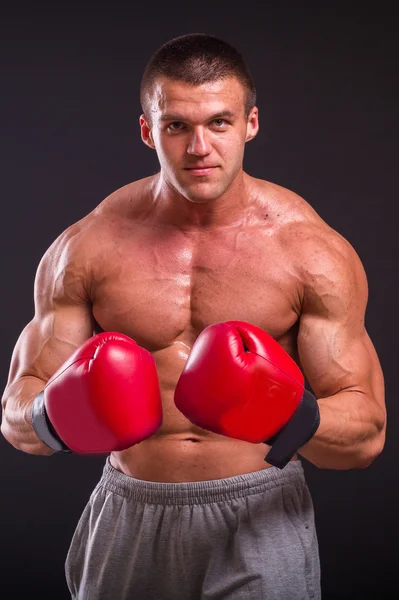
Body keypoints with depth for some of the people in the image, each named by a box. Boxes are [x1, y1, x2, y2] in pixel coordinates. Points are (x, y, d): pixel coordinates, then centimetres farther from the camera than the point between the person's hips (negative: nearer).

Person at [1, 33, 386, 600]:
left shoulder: (313, 251, -9)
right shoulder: (85, 249, -5)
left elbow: (367, 434, -8)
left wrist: (299, 421, -29)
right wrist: (50, 421, -23)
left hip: (259, 518, -2)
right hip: (129, 515, 2)